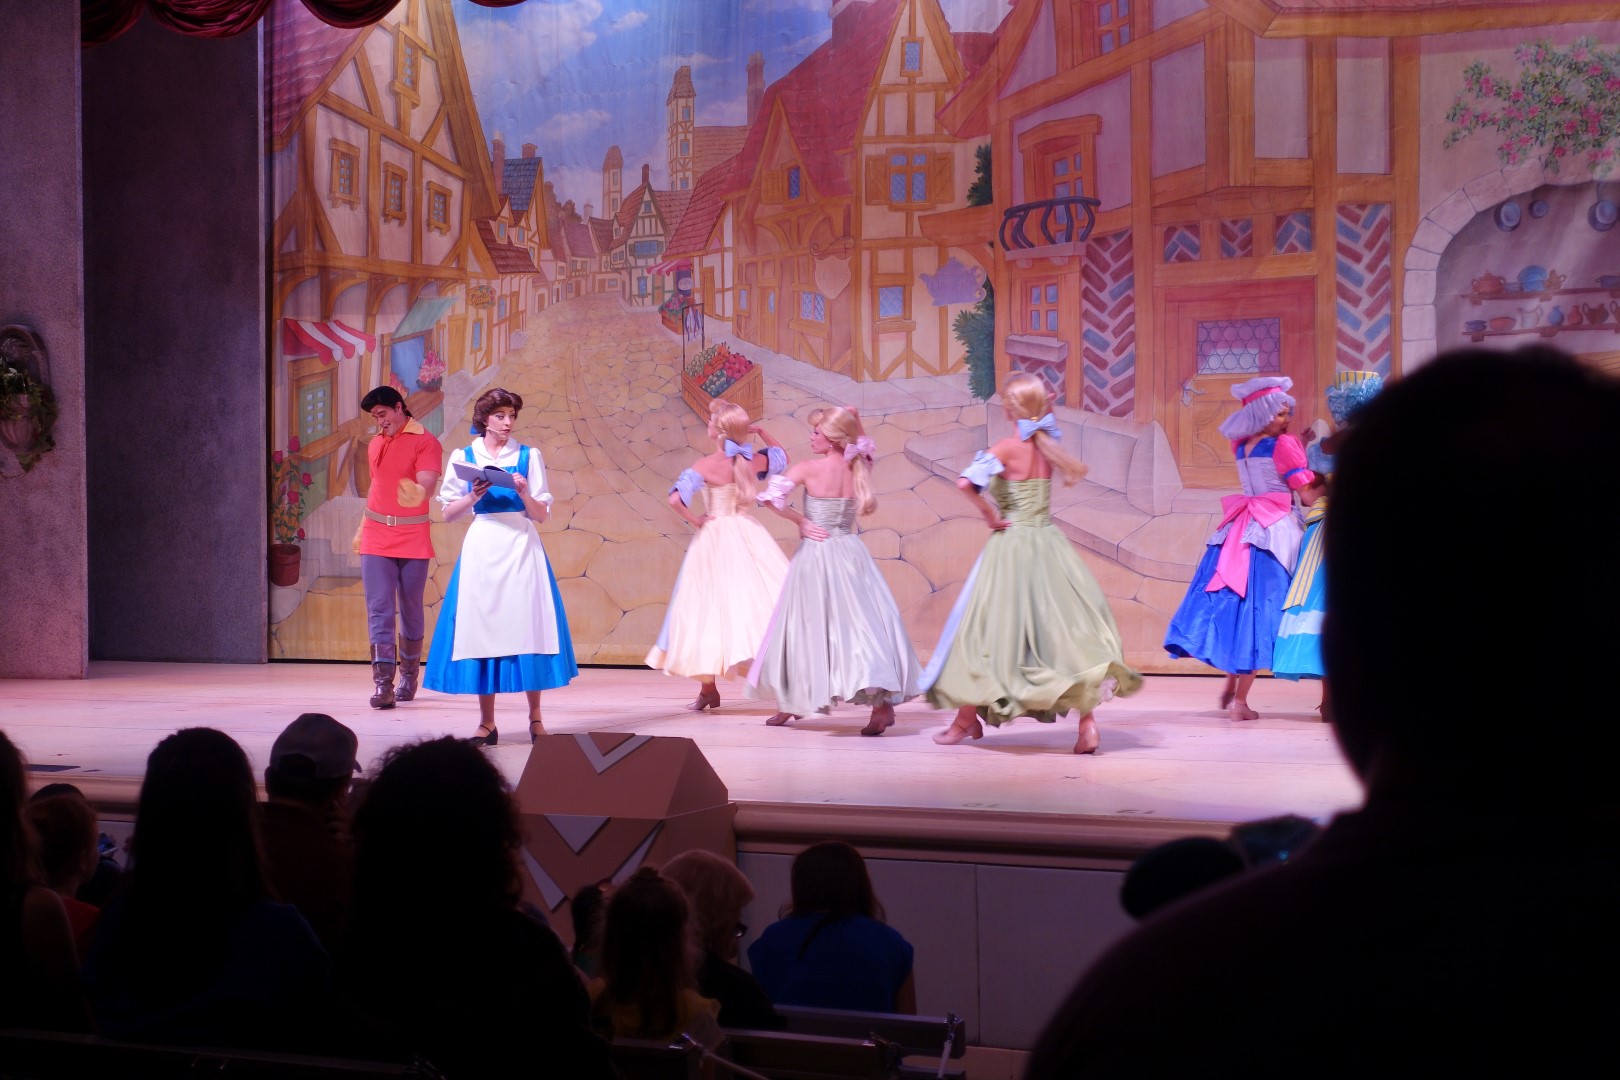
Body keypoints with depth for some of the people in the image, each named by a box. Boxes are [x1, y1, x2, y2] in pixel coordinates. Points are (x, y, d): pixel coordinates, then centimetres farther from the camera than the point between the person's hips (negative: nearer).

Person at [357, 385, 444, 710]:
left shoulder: (425, 442, -4)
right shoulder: (375, 445, 14)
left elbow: (425, 486, -15)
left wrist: (414, 492, -37)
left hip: (413, 539, -3)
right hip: (376, 539, 4)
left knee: (411, 610, 8)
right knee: (379, 610, -7)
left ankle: (409, 676, 24)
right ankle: (383, 685, -13)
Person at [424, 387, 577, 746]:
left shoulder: (529, 456, 7)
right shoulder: (464, 458, 8)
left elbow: (542, 514, 5)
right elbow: (448, 513, 7)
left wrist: (524, 493, -14)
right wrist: (473, 496, -10)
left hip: (521, 547, 0)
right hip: (482, 548, 0)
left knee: (526, 627, -4)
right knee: (481, 628, -2)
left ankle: (535, 718, 5)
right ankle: (486, 723, 4)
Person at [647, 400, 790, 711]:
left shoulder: (706, 465, -12)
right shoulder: (753, 461, 1)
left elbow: (676, 499, -23)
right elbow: (781, 456, 24)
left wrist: (695, 520, -7)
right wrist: (760, 432, 14)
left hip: (715, 536, -3)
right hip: (750, 536, 3)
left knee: (710, 606, 6)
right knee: (768, 602, 2)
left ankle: (708, 690, 13)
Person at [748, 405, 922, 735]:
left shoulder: (809, 468, -10)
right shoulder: (857, 469, 3)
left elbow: (770, 496, -15)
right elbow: (866, 449, 27)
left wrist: (798, 520, -3)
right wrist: (854, 423, 10)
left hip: (816, 555, -3)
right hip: (851, 553, 3)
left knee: (806, 626, 8)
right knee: (863, 622, 0)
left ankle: (789, 704, 22)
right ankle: (883, 701, -16)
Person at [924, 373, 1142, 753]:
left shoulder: (1007, 448, -13)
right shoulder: (1048, 445, 2)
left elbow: (966, 483, -27)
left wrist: (990, 516, -11)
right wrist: (1046, 413, 15)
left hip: (1011, 546, -4)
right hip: (1049, 544, 5)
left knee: (988, 627, 6)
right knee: (1067, 625, 4)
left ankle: (966, 719, 16)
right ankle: (1087, 723, -6)